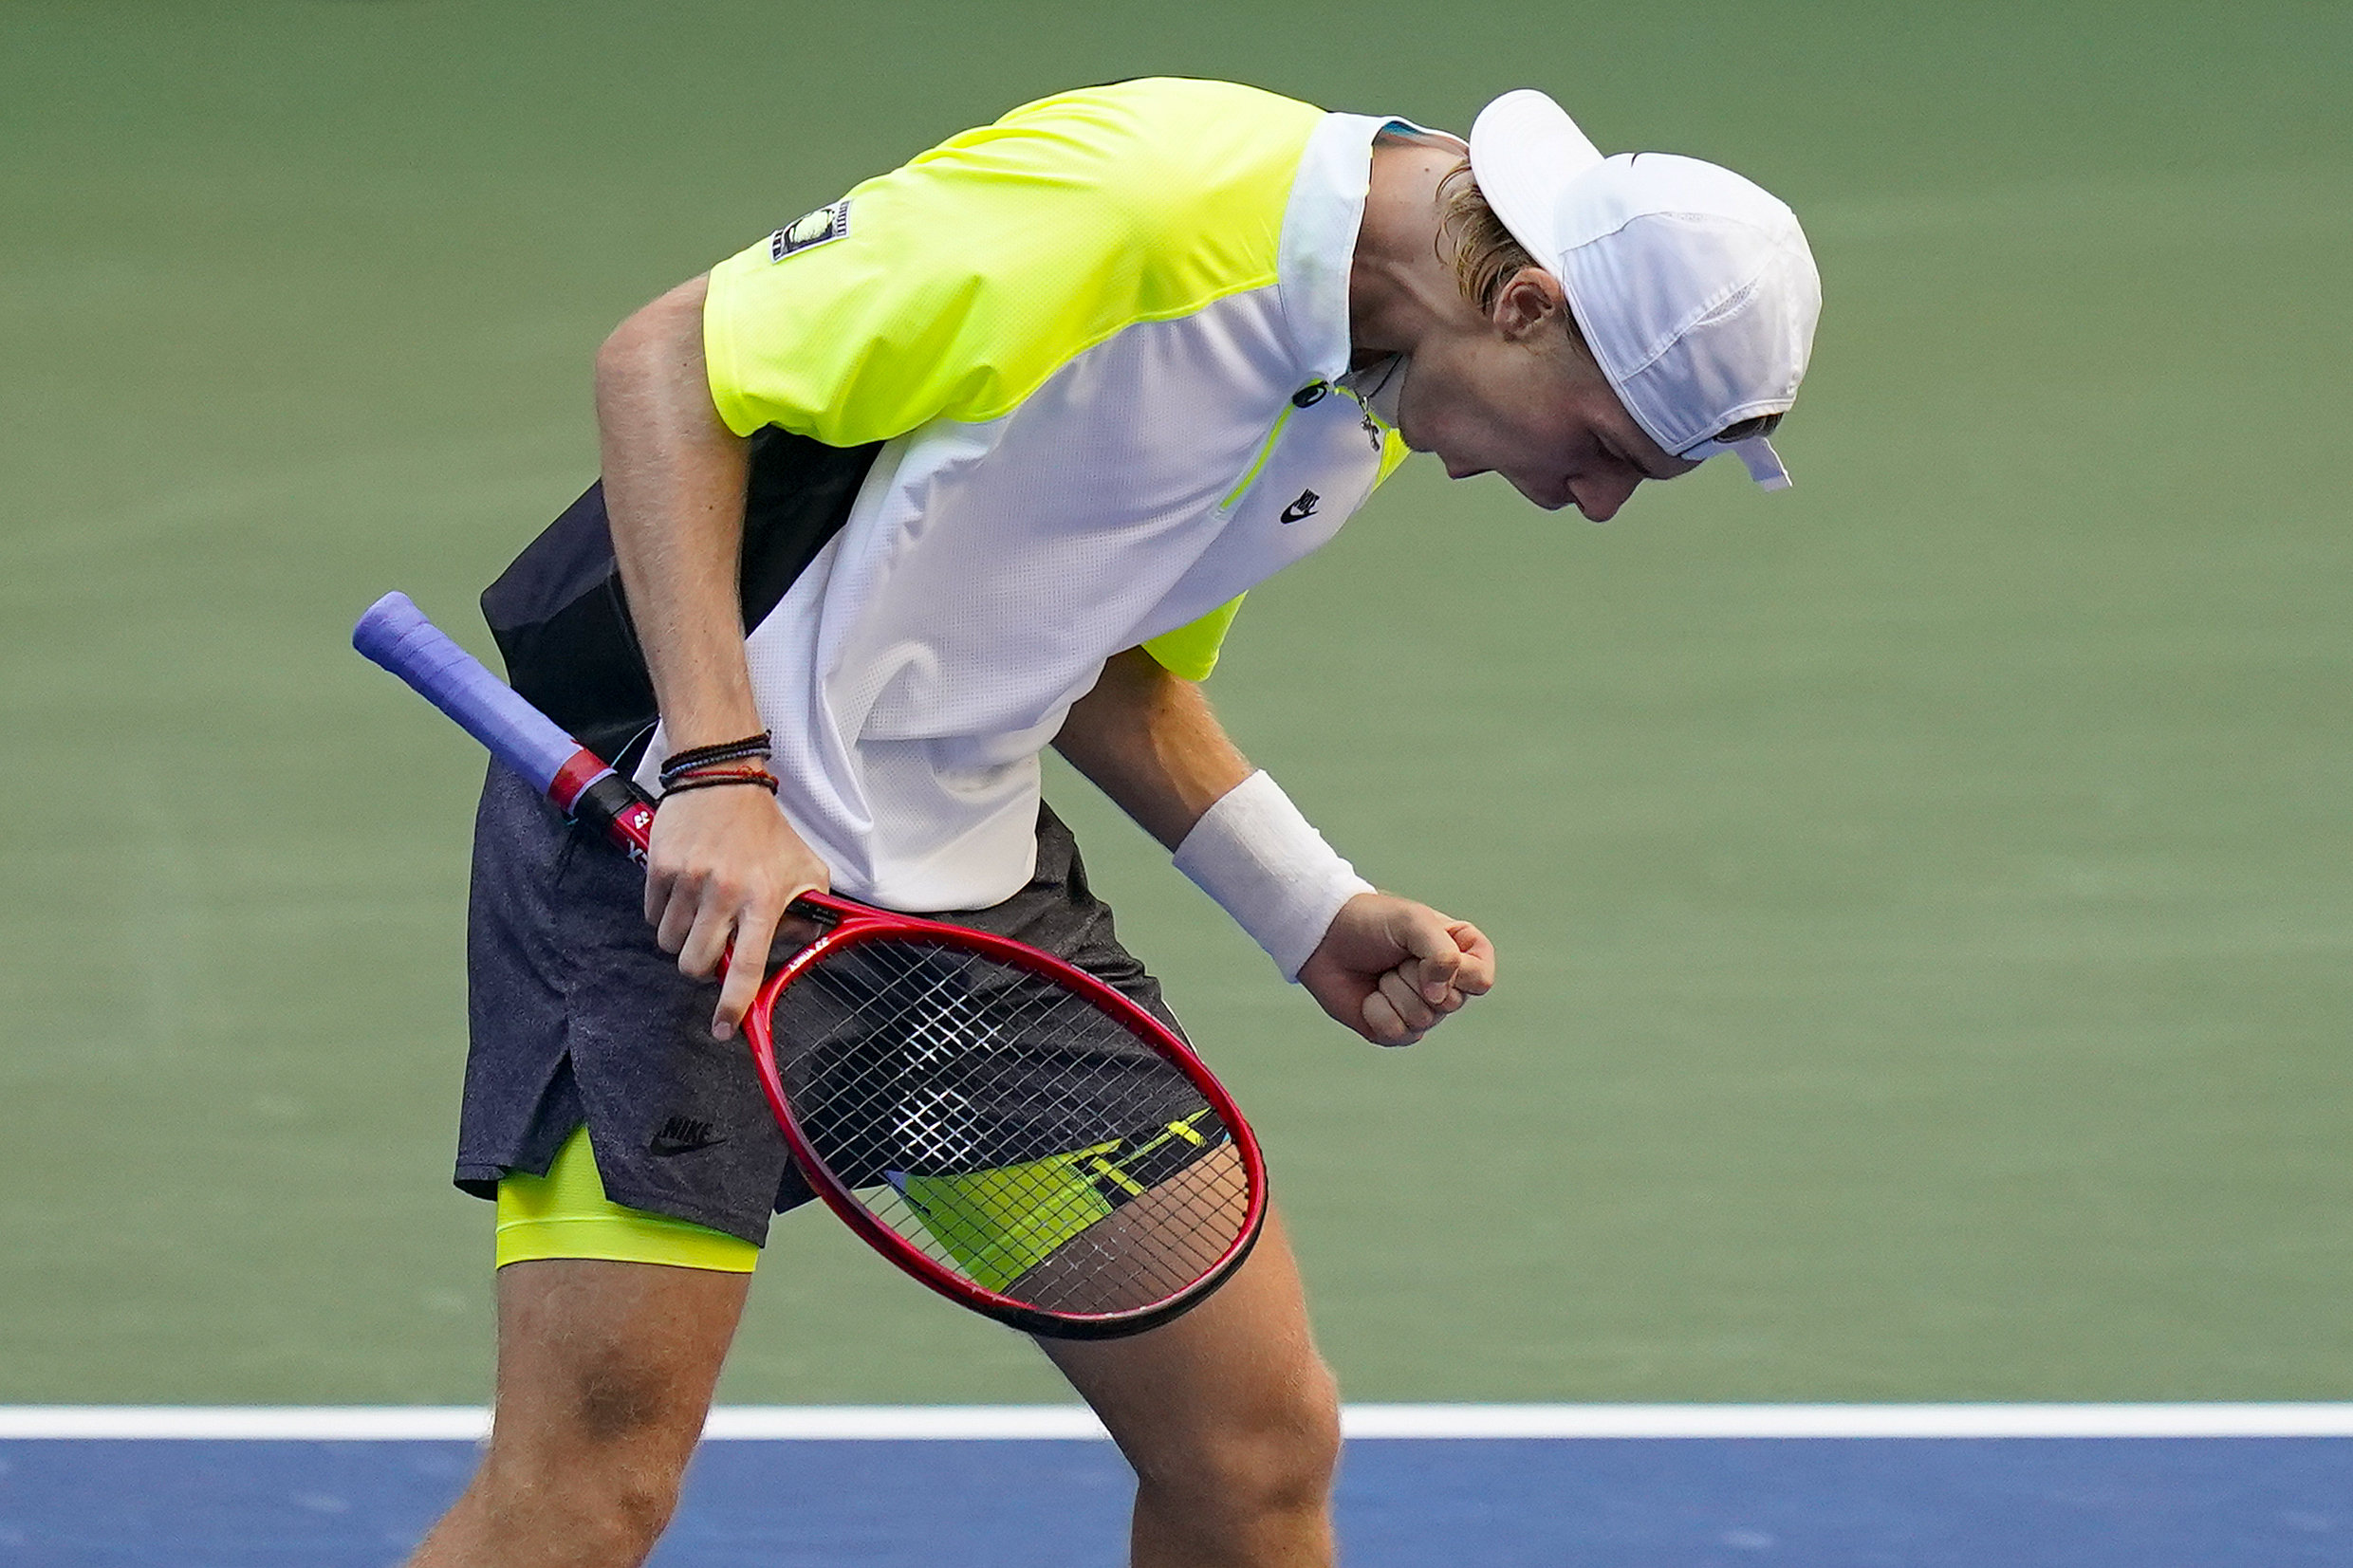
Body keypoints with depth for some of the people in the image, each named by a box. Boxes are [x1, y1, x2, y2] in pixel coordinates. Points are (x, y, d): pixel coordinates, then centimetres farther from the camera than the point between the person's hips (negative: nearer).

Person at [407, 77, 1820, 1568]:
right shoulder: (1122, 200, -22)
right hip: (683, 852, -8)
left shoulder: (1375, 408, 6)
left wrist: (1314, 911, 5)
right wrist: (720, 769, -26)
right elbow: (662, 361, -19)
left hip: (975, 871, 8)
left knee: (1261, 1443, 4)